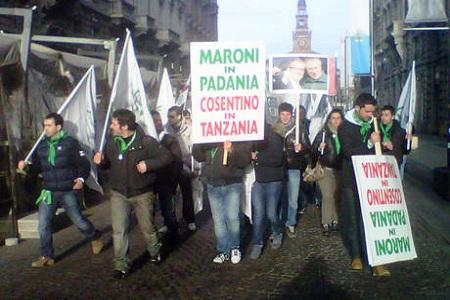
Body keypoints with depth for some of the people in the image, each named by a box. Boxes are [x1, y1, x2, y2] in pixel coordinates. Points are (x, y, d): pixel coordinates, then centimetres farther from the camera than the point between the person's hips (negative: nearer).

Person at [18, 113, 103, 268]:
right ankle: (47, 256, 14)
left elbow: (84, 164, -6)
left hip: (69, 191, -4)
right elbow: (36, 168, 12)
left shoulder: (70, 143, -7)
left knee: (78, 220, 6)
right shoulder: (41, 145, 7)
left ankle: (95, 238, 34)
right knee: (43, 224, 0)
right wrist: (26, 167, -8)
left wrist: (81, 178, -22)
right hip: (49, 192, 4)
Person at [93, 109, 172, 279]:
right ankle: (121, 265, 6)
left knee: (147, 228, 12)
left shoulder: (146, 142, -13)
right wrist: (100, 160, -8)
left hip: (142, 194, -3)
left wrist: (148, 164, -24)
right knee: (119, 231, -3)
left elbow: (166, 156, -11)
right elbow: (107, 164, 16)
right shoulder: (112, 143, 3)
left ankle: (155, 252, 39)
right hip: (119, 195, 3)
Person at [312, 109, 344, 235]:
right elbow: (313, 151, -3)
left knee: (337, 196, 2)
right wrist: (319, 148, -21)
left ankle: (335, 221, 14)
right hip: (326, 169, -2)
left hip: (340, 170, 2)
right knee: (327, 196, -6)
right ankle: (326, 223, 0)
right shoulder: (323, 133, -2)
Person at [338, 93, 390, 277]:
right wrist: (369, 144, -24)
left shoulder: (373, 125, 8)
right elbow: (349, 152, -17)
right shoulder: (345, 127, -4)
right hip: (351, 180, -2)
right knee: (353, 218, 6)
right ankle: (356, 255, 20)